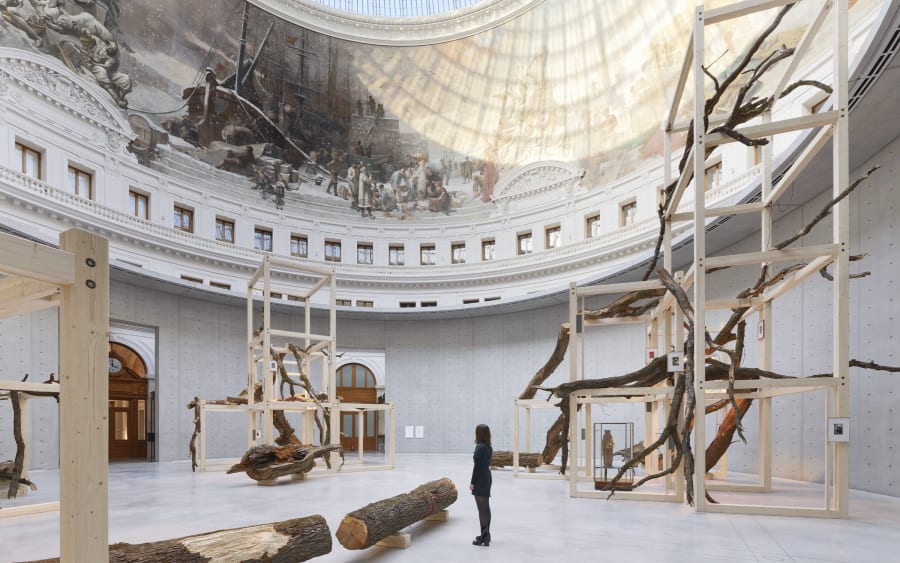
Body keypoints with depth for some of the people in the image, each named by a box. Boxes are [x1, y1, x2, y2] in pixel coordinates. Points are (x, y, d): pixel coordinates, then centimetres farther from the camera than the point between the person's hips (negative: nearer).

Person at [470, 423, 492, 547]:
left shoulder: (480, 447, -19)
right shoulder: (489, 447, 8)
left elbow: (477, 466, -19)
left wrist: (472, 482, -13)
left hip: (480, 479, -9)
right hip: (487, 477, 9)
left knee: (482, 509, -5)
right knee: (486, 508, 16)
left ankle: (484, 538, -2)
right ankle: (486, 535, 26)